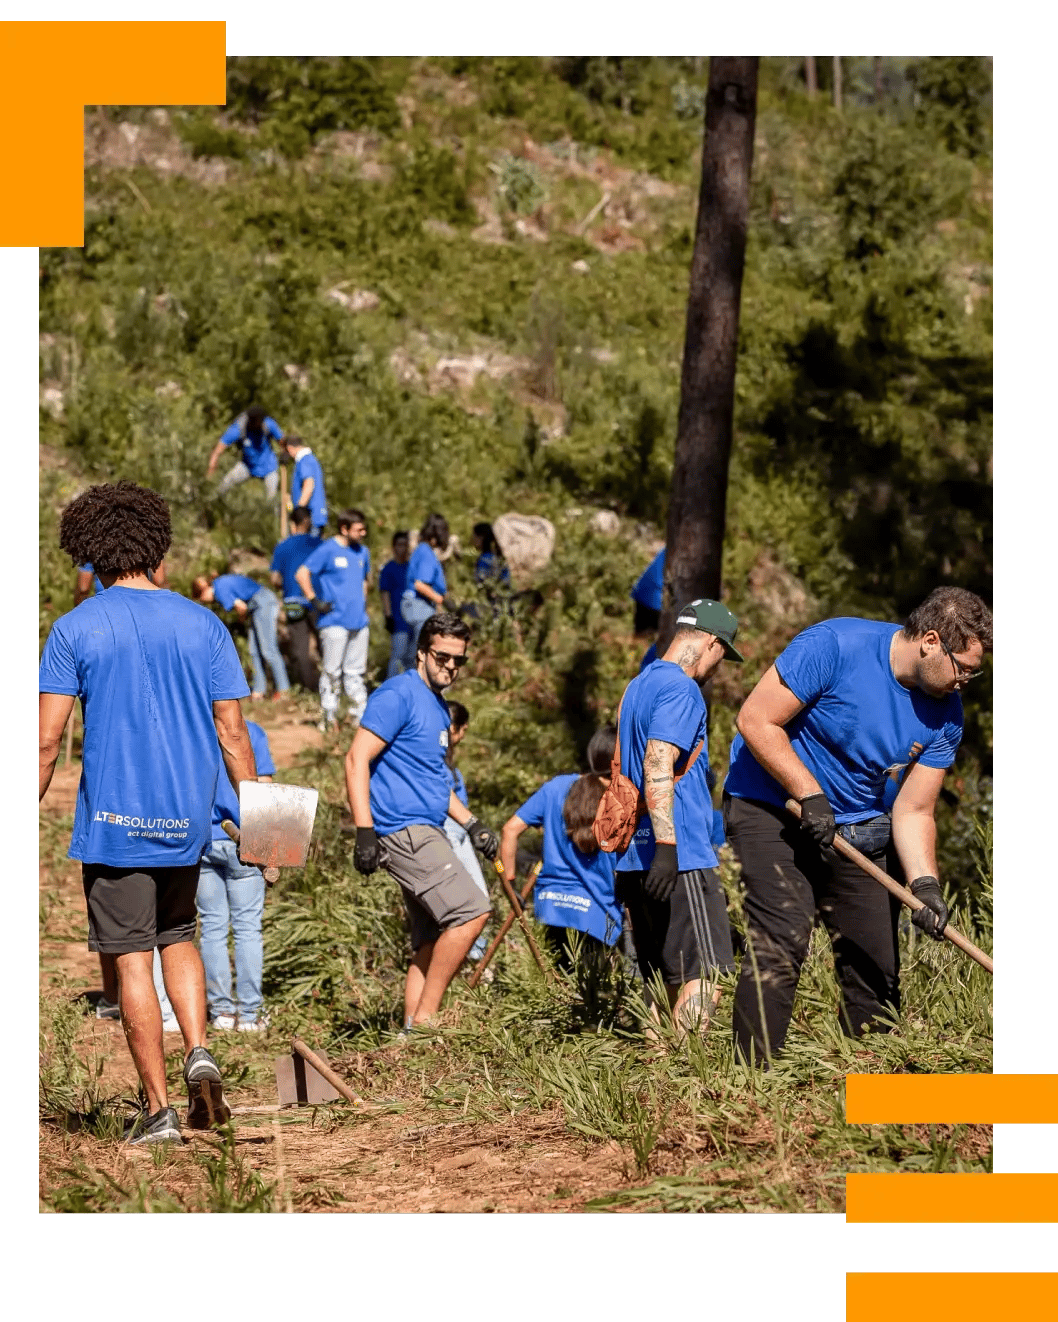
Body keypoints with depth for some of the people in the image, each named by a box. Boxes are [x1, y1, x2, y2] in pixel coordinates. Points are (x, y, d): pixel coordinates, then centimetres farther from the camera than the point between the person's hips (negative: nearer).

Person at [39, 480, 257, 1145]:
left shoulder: (75, 629, -5)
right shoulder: (202, 625, 2)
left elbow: (47, 741, -8)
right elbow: (233, 734, 1)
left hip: (112, 821, -3)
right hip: (186, 818, 3)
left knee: (132, 959, 3)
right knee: (179, 938, 23)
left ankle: (160, 1109, 2)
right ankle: (199, 1051, 0)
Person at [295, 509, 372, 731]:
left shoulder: (363, 552, 14)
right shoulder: (328, 550, -7)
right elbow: (301, 574, -8)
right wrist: (314, 600, -11)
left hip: (359, 620, 6)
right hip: (335, 621, -6)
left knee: (356, 671, 11)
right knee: (331, 672, -3)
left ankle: (360, 716, 15)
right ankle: (329, 717, 3)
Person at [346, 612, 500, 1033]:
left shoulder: (438, 706, 21)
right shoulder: (399, 695, -9)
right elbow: (356, 760, -16)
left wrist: (471, 824, 23)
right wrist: (364, 833, -22)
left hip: (425, 835, 10)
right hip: (404, 830, -10)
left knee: (430, 945, 6)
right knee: (472, 911, -18)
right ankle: (424, 1018, -13)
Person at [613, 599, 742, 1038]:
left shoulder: (637, 686, 21)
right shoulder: (680, 689, -9)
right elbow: (658, 767, -21)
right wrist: (667, 847, -26)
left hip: (634, 860, 10)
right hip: (681, 858, -10)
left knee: (664, 982, 12)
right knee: (705, 976, -13)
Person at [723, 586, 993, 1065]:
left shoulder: (945, 716, -4)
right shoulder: (834, 645, -21)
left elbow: (913, 812, -2)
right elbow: (756, 720, -19)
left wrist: (925, 883, -19)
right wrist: (810, 796, -22)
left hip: (858, 828, 6)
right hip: (771, 807, -6)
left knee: (875, 958, 1)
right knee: (782, 942, -20)